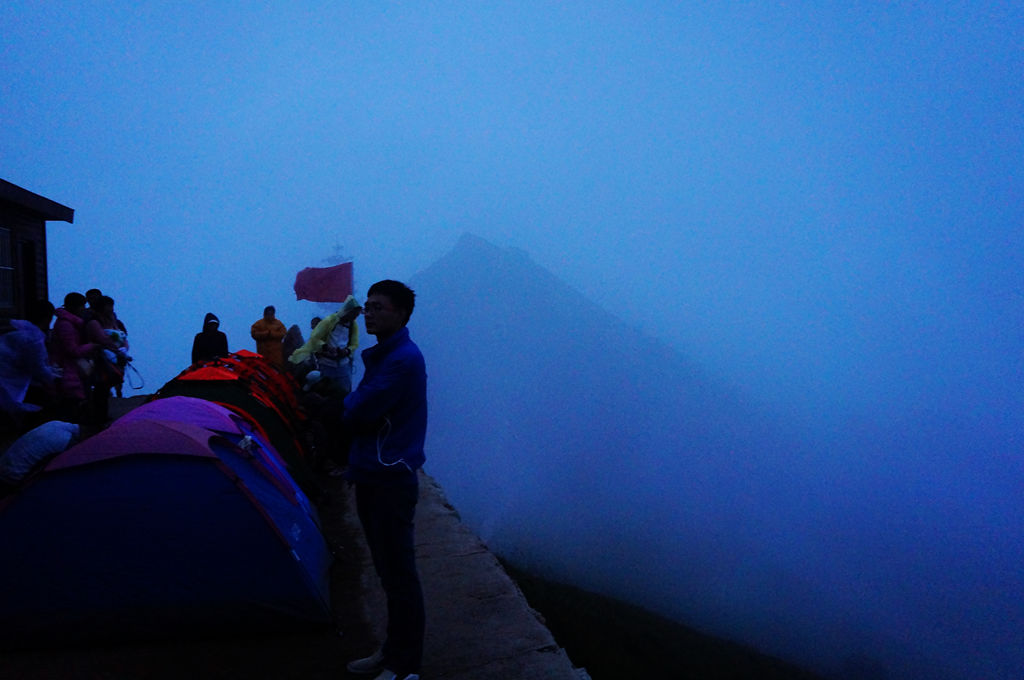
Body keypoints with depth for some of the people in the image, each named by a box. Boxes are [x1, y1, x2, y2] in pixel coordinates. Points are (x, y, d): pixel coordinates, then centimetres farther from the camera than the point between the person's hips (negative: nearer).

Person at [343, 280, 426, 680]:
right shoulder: (381, 355, 14)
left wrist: (349, 403, -1)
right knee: (388, 571, 19)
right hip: (371, 476, 10)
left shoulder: (404, 359, -18)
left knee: (399, 575, 1)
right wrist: (355, 406, -9)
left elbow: (357, 413, -21)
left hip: (390, 479, -10)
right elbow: (357, 412, 12)